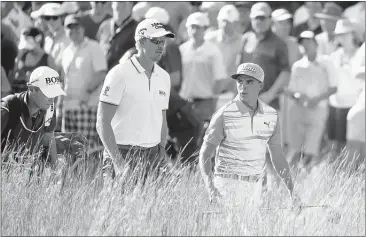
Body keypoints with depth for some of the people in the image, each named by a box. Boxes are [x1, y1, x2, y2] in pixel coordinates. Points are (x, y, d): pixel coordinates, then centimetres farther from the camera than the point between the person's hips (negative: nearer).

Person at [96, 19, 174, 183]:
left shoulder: (163, 77, 13)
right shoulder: (120, 74, -7)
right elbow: (102, 123, -10)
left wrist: (161, 150, 5)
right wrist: (118, 160, -16)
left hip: (152, 156, 6)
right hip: (123, 154, -6)